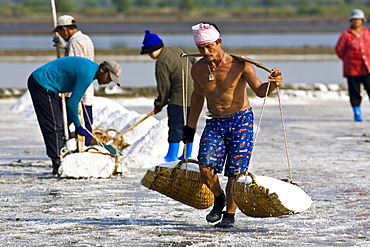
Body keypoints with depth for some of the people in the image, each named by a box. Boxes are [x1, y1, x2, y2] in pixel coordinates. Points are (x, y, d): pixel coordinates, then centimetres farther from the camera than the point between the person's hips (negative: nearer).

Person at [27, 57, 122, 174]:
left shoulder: (88, 66, 13)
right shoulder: (87, 75, -19)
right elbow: (72, 103, -17)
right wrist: (78, 126, -5)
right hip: (43, 84, -11)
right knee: (55, 126, -10)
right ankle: (58, 164, -10)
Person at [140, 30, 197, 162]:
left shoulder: (162, 63, -15)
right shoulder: (176, 49, 10)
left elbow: (164, 87, -10)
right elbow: (193, 62, 20)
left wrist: (159, 104, 3)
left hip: (180, 95, -10)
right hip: (194, 94, 10)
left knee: (176, 126, -5)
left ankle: (172, 156, -4)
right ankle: (187, 155, 22)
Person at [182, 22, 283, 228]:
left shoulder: (239, 65, -13)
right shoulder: (198, 69, 0)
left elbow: (259, 91, -12)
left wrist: (272, 84, -35)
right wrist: (190, 127, 23)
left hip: (240, 120, -3)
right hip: (214, 123, 3)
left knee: (235, 171, -5)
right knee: (206, 167, -12)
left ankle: (229, 215, 11)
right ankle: (219, 198, 18)